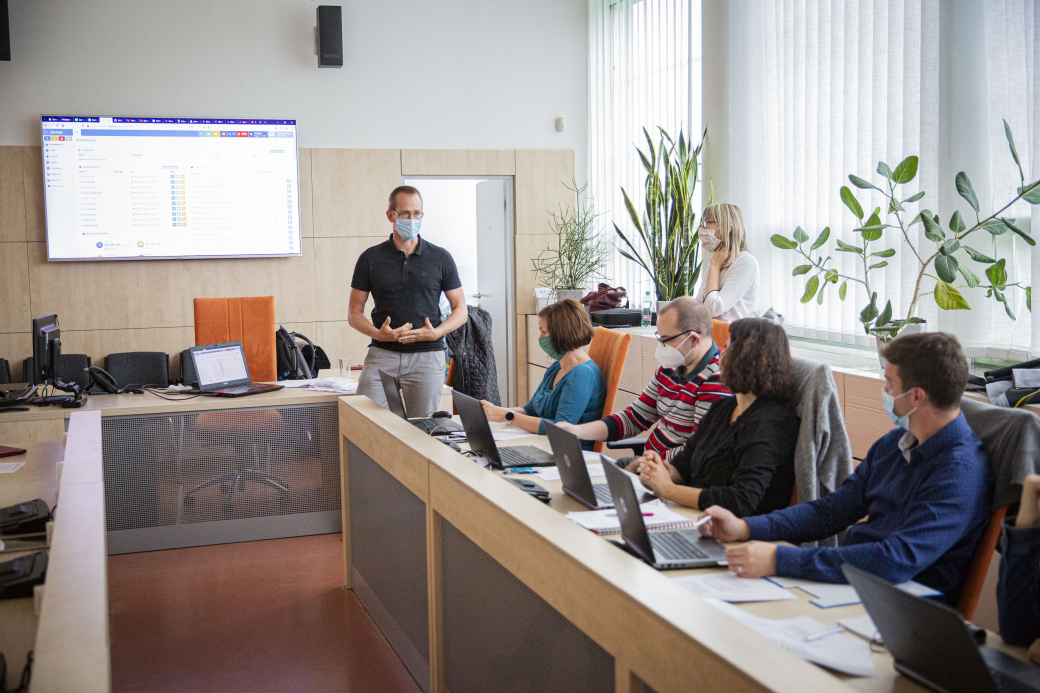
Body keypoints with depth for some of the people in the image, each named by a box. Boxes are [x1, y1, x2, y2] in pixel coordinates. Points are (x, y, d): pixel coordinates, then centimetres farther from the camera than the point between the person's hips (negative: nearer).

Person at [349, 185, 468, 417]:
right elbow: (354, 313, 8)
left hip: (427, 356, 0)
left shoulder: (440, 258, 6)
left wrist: (436, 333, -10)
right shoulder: (370, 259, 6)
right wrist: (379, 334, -12)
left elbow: (460, 311, 8)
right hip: (382, 354, 0)